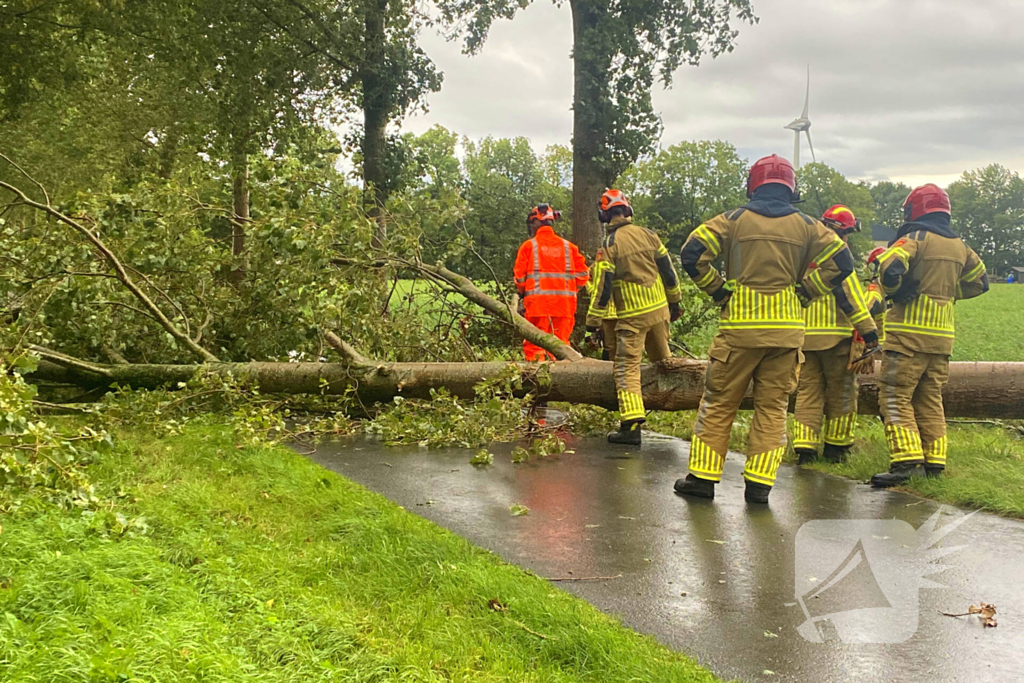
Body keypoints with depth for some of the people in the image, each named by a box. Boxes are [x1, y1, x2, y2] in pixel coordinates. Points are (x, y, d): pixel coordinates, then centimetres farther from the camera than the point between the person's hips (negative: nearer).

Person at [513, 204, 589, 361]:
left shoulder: (528, 246, 2)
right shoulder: (568, 246, 11)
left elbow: (519, 276, 1)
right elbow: (583, 274, 6)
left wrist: (522, 294, 18)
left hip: (537, 301, -3)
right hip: (564, 302, 3)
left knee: (534, 344, -1)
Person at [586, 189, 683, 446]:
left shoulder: (609, 244, -11)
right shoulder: (648, 235, 3)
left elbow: (604, 285, -12)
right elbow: (668, 270, 8)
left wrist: (593, 322, -6)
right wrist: (674, 301, 21)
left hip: (631, 316, -5)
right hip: (659, 309, 5)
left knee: (627, 367, -5)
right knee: (663, 359, 24)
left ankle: (631, 426, -13)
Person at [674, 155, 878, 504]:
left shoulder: (733, 220, 1)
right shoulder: (806, 226, 6)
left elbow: (692, 253, -8)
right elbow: (840, 262, -1)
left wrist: (718, 290, 2)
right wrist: (804, 292, 5)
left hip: (739, 326, -1)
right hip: (786, 329, 2)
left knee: (719, 403, 8)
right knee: (773, 407, 9)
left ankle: (702, 477, 9)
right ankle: (760, 483, 6)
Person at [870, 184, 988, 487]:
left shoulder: (916, 238, -9)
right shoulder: (959, 246, 13)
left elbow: (890, 269, -24)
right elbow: (979, 282, 23)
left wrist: (895, 291, -4)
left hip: (909, 332, -7)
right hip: (942, 334, 7)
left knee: (895, 396, -5)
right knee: (930, 399, 14)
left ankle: (906, 461, -15)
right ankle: (934, 463, 15)